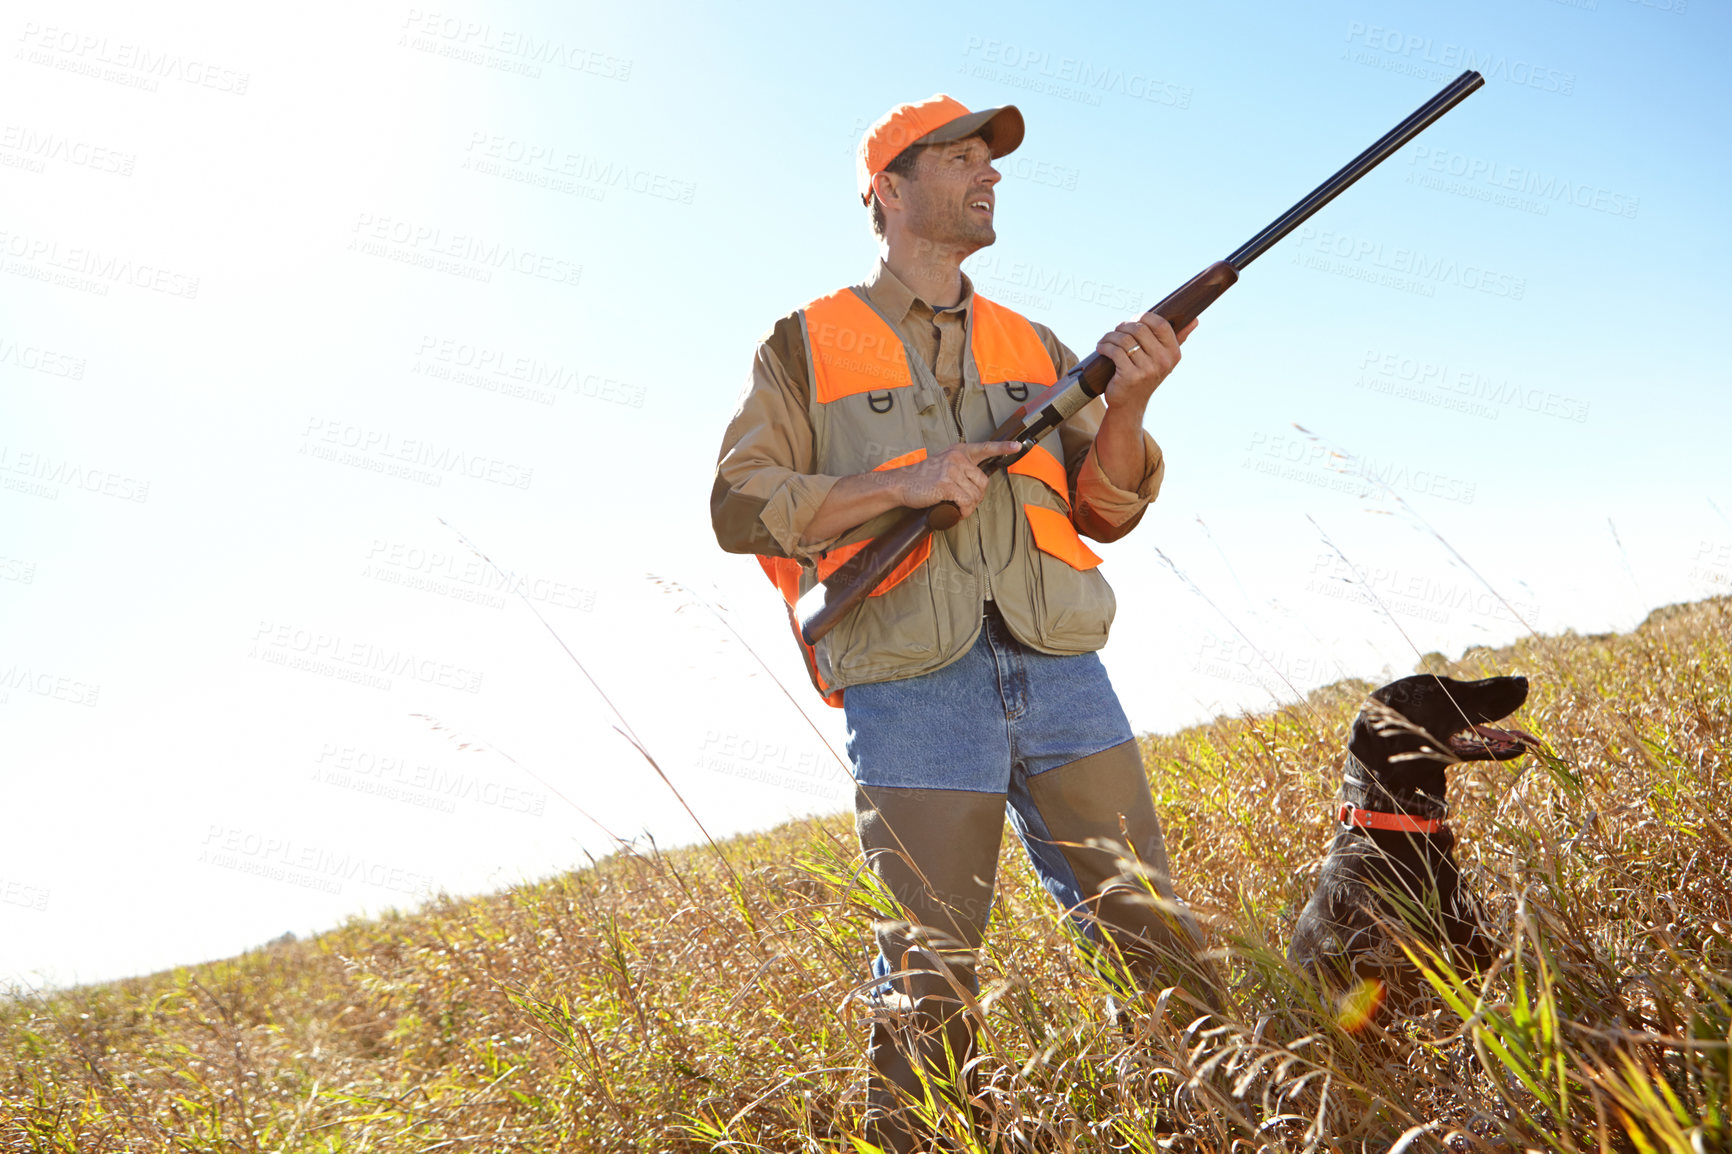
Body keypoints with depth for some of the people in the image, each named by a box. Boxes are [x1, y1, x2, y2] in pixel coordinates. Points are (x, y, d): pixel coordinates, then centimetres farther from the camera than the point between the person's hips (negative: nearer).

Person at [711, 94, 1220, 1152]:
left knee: (1154, 939, 5)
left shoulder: (1032, 345, 20)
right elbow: (740, 506, 0)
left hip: (1059, 669, 4)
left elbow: (1105, 511, 14)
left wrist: (1128, 401, -4)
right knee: (930, 979, -2)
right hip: (913, 686, -3)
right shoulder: (807, 344, 9)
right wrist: (900, 482, -10)